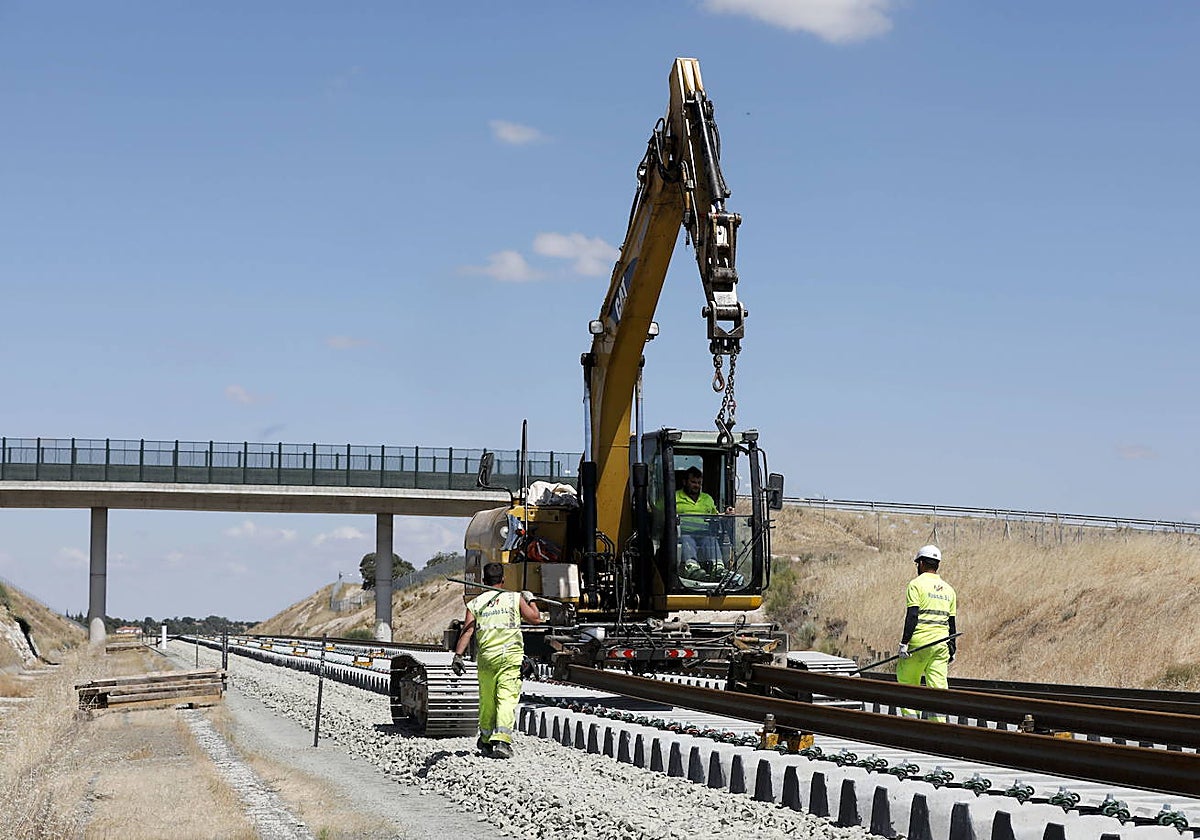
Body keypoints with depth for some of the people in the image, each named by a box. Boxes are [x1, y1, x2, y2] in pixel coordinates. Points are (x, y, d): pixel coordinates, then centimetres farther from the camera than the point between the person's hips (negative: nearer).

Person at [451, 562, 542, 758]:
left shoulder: (475, 604, 6)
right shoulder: (515, 598, 3)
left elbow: (467, 631, -4)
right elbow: (535, 619, 7)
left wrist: (458, 655, -10)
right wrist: (530, 600, 23)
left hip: (486, 656, 2)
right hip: (511, 655, -2)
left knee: (487, 700, 14)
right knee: (507, 698, -9)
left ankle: (486, 741, 27)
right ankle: (502, 740, -25)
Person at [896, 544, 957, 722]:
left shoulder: (916, 584, -3)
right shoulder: (948, 589, 14)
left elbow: (912, 616, -12)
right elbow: (951, 622, 16)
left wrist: (904, 643, -12)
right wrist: (952, 649, 21)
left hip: (919, 642, -5)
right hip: (941, 644, 5)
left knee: (906, 682, 7)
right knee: (938, 686, 1)